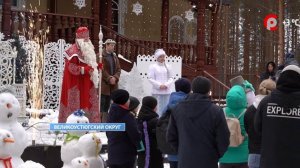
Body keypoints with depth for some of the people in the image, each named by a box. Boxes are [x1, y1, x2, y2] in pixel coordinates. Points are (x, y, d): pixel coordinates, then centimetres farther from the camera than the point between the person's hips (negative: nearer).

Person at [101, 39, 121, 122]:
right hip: (103, 84, -6)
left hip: (112, 85, 6)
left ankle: (104, 123, 12)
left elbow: (118, 69, 11)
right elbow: (101, 69, -13)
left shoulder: (115, 56, 17)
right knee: (101, 106, -7)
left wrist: (115, 78, -7)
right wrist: (109, 78, -16)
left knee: (107, 106, 9)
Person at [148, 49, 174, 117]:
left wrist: (166, 85, -8)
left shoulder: (168, 67, 14)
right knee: (158, 109, -7)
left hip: (167, 91, 3)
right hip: (157, 91, -3)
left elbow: (171, 78, 10)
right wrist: (159, 85, -14)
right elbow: (151, 79, -4)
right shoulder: (152, 66, 3)